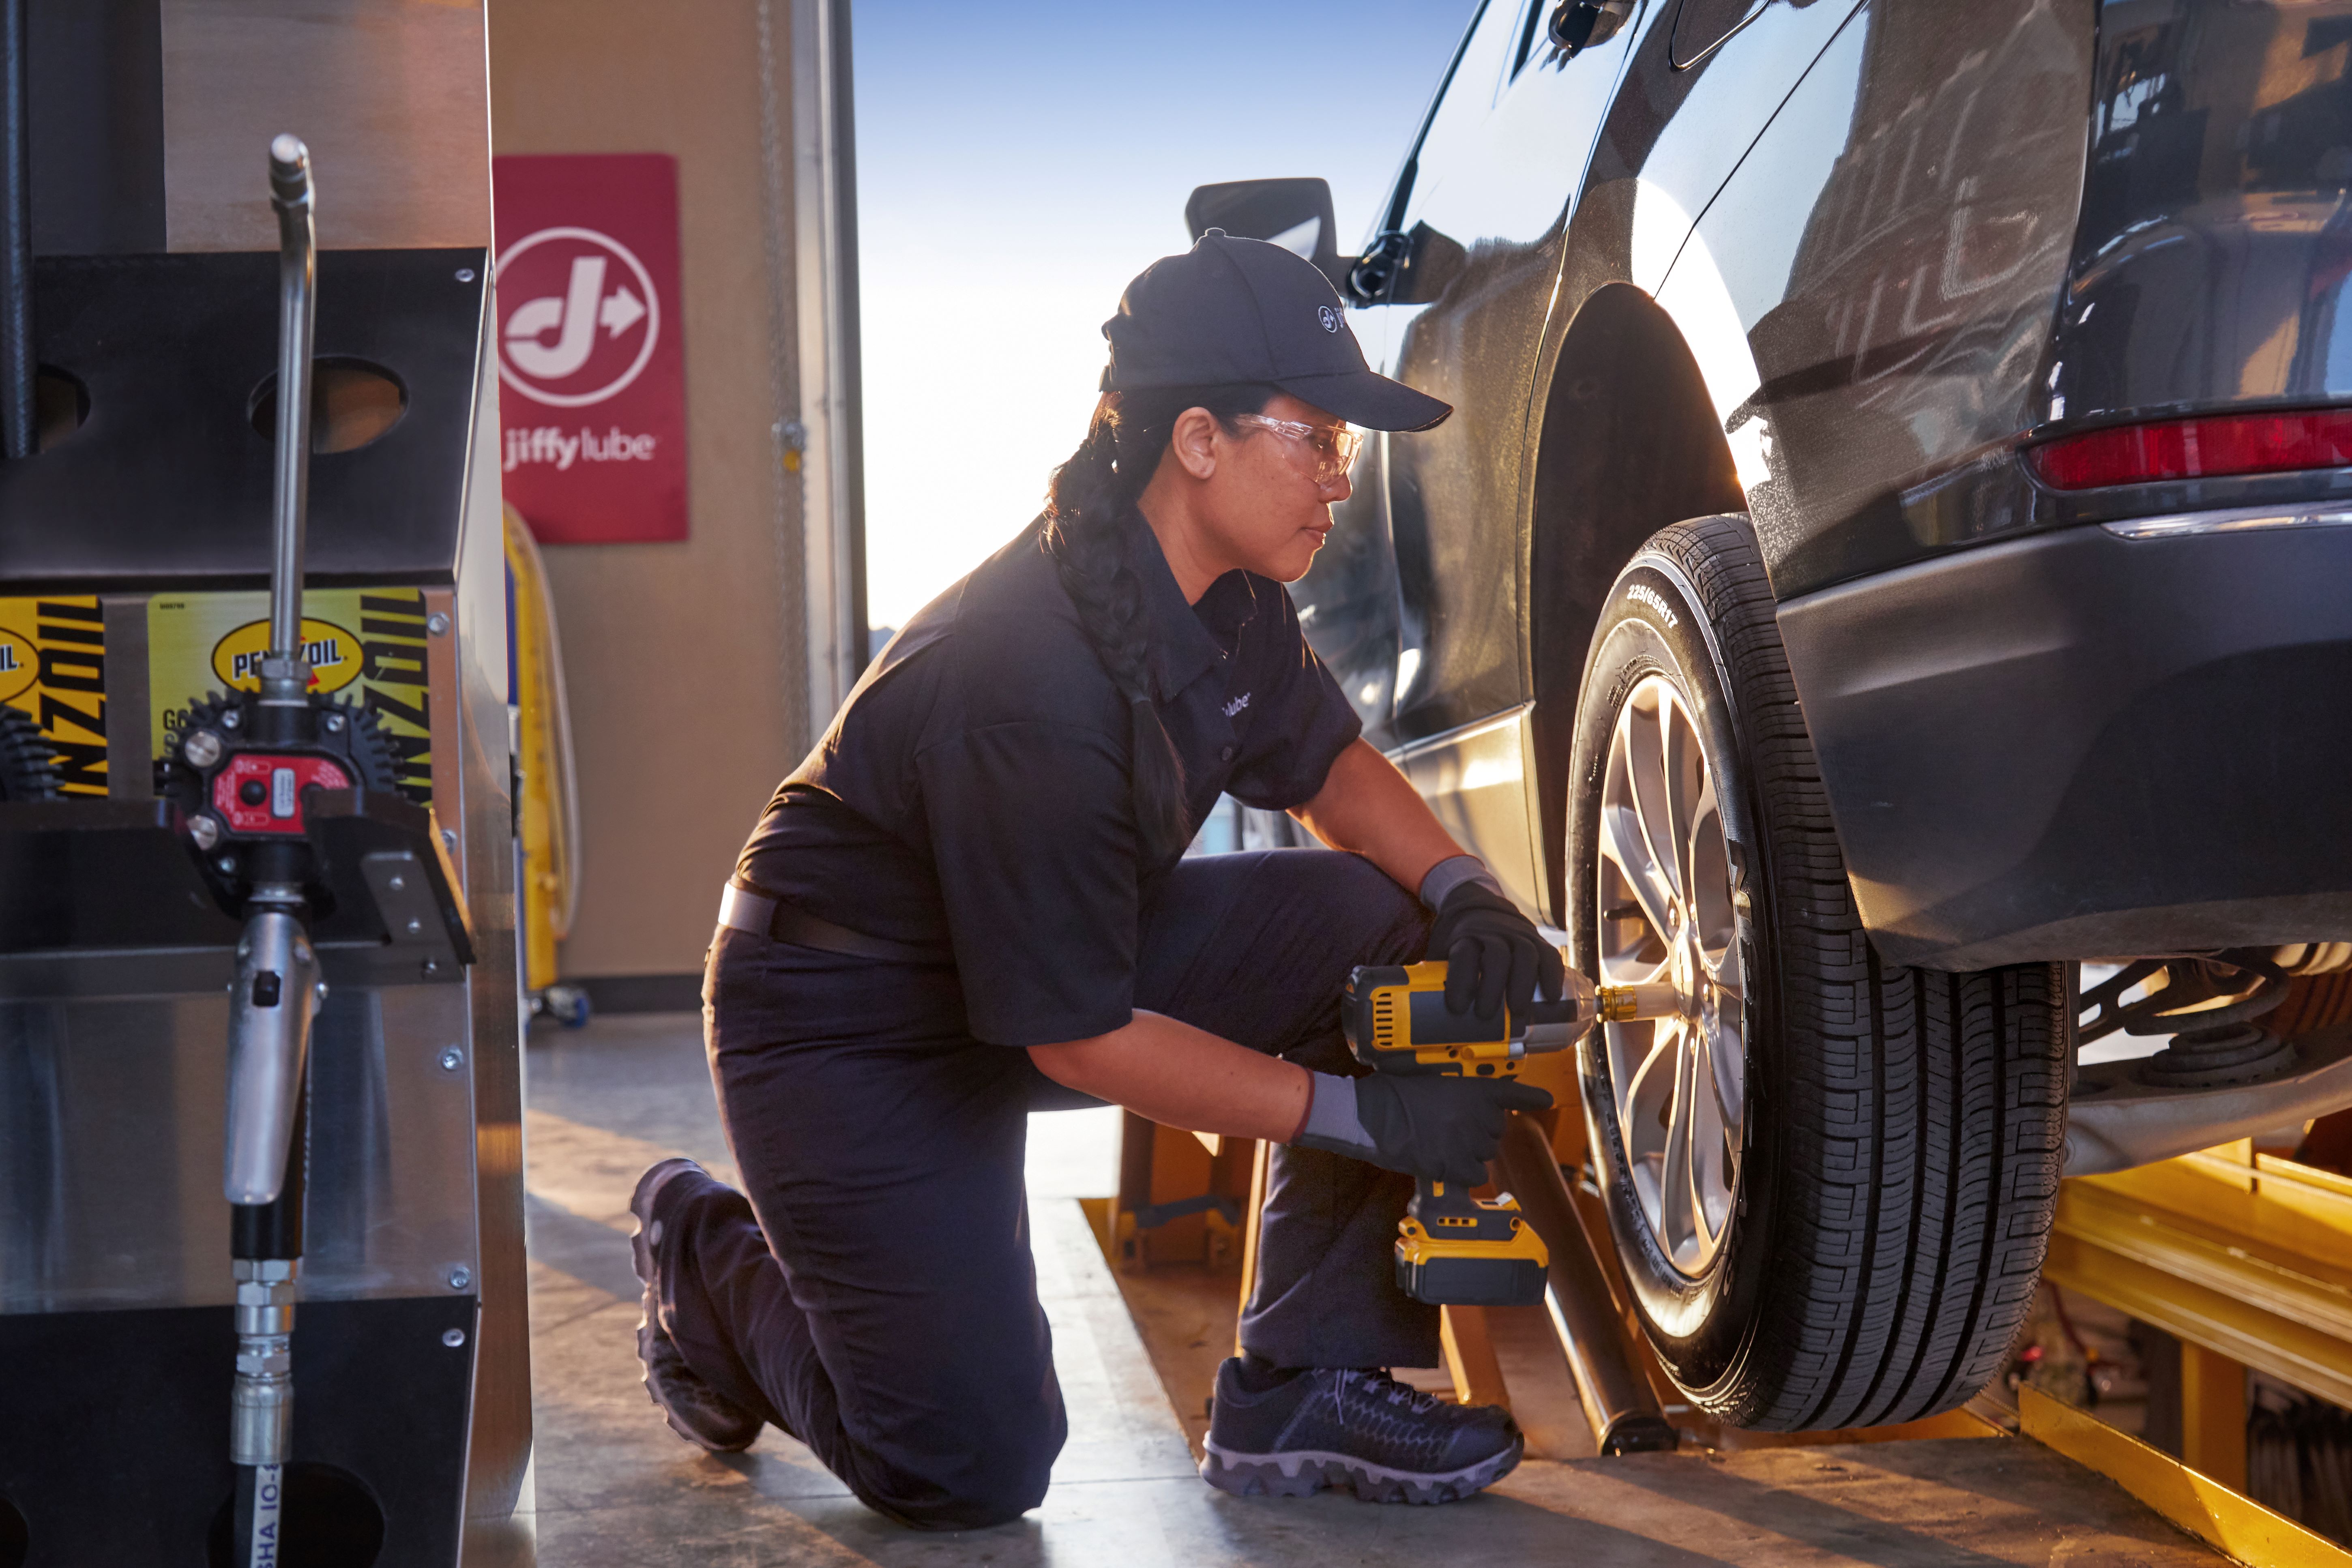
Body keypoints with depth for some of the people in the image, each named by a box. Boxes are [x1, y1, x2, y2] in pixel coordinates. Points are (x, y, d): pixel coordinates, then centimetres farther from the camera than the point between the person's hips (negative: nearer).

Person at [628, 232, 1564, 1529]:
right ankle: (706, 1260, 17)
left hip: (1072, 940, 8)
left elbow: (1329, 763, 13)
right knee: (967, 1471, -12)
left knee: (1379, 927, -13)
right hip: (849, 1019, -8)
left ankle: (1300, 1393, -5)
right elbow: (1078, 1038, -28)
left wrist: (1460, 890, -9)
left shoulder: (1228, 595, -6)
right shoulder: (1032, 688, -33)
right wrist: (1363, 1116, -25)